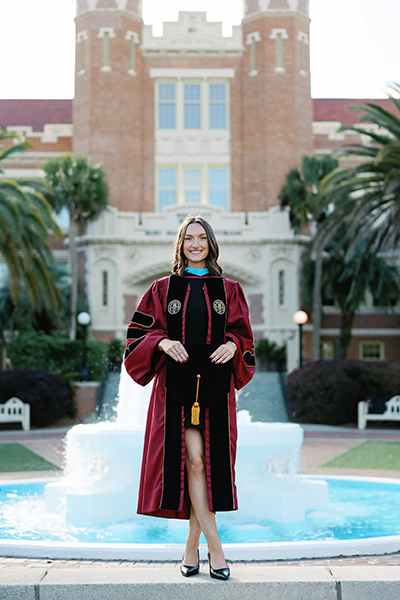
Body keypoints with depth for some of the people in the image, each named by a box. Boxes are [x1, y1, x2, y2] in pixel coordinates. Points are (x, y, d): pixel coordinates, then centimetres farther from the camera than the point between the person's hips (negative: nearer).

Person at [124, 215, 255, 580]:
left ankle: (192, 545, 12)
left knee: (209, 462, -1)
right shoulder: (163, 289, 9)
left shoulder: (228, 290, 11)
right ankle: (215, 547, -8)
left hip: (215, 384, 2)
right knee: (193, 461, -10)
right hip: (177, 384, -1)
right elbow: (139, 331, 7)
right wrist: (163, 342, -12)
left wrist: (233, 345, -10)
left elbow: (243, 333, 12)